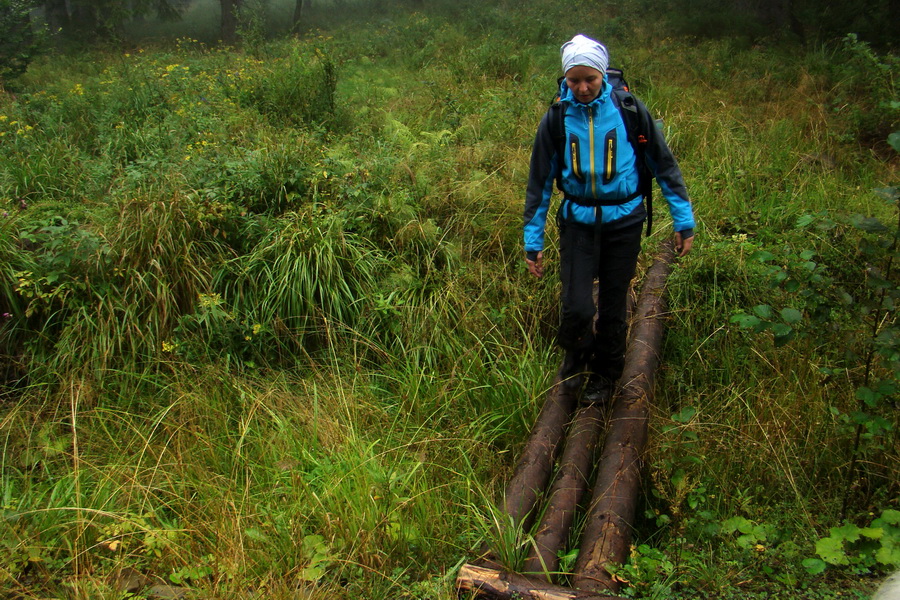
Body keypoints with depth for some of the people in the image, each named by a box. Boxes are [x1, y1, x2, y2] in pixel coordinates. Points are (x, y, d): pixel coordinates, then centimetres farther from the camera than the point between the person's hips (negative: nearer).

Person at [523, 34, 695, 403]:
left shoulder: (629, 109, -6)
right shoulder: (556, 119, -4)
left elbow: (663, 164, 2)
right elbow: (540, 182, 4)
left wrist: (683, 219, 1)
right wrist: (532, 241, 4)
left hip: (623, 222, 0)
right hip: (578, 222, 0)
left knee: (613, 306, 9)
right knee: (576, 307, -11)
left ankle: (605, 375, 34)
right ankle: (575, 353, 24)